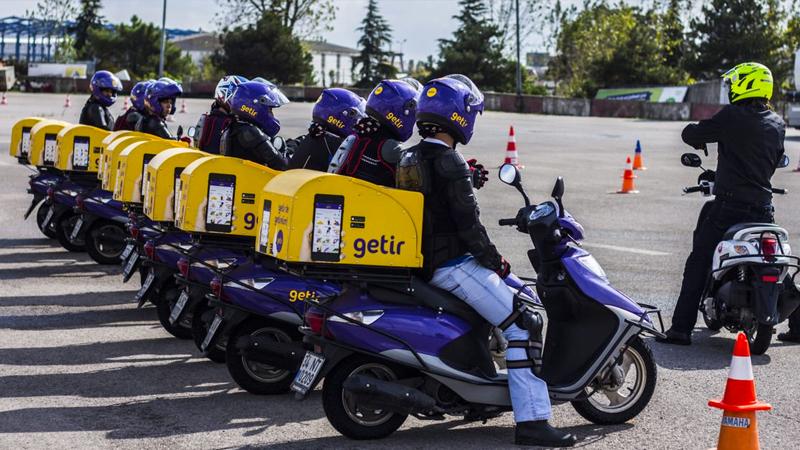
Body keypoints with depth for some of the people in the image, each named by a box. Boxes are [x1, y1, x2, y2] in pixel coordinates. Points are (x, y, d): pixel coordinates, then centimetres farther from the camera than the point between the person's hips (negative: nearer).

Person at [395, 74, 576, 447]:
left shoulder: (408, 159, 12)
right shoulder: (449, 162, -16)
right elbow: (467, 221, -19)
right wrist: (494, 260, -8)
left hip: (423, 263, 10)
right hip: (453, 264, -10)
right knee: (522, 325, -12)